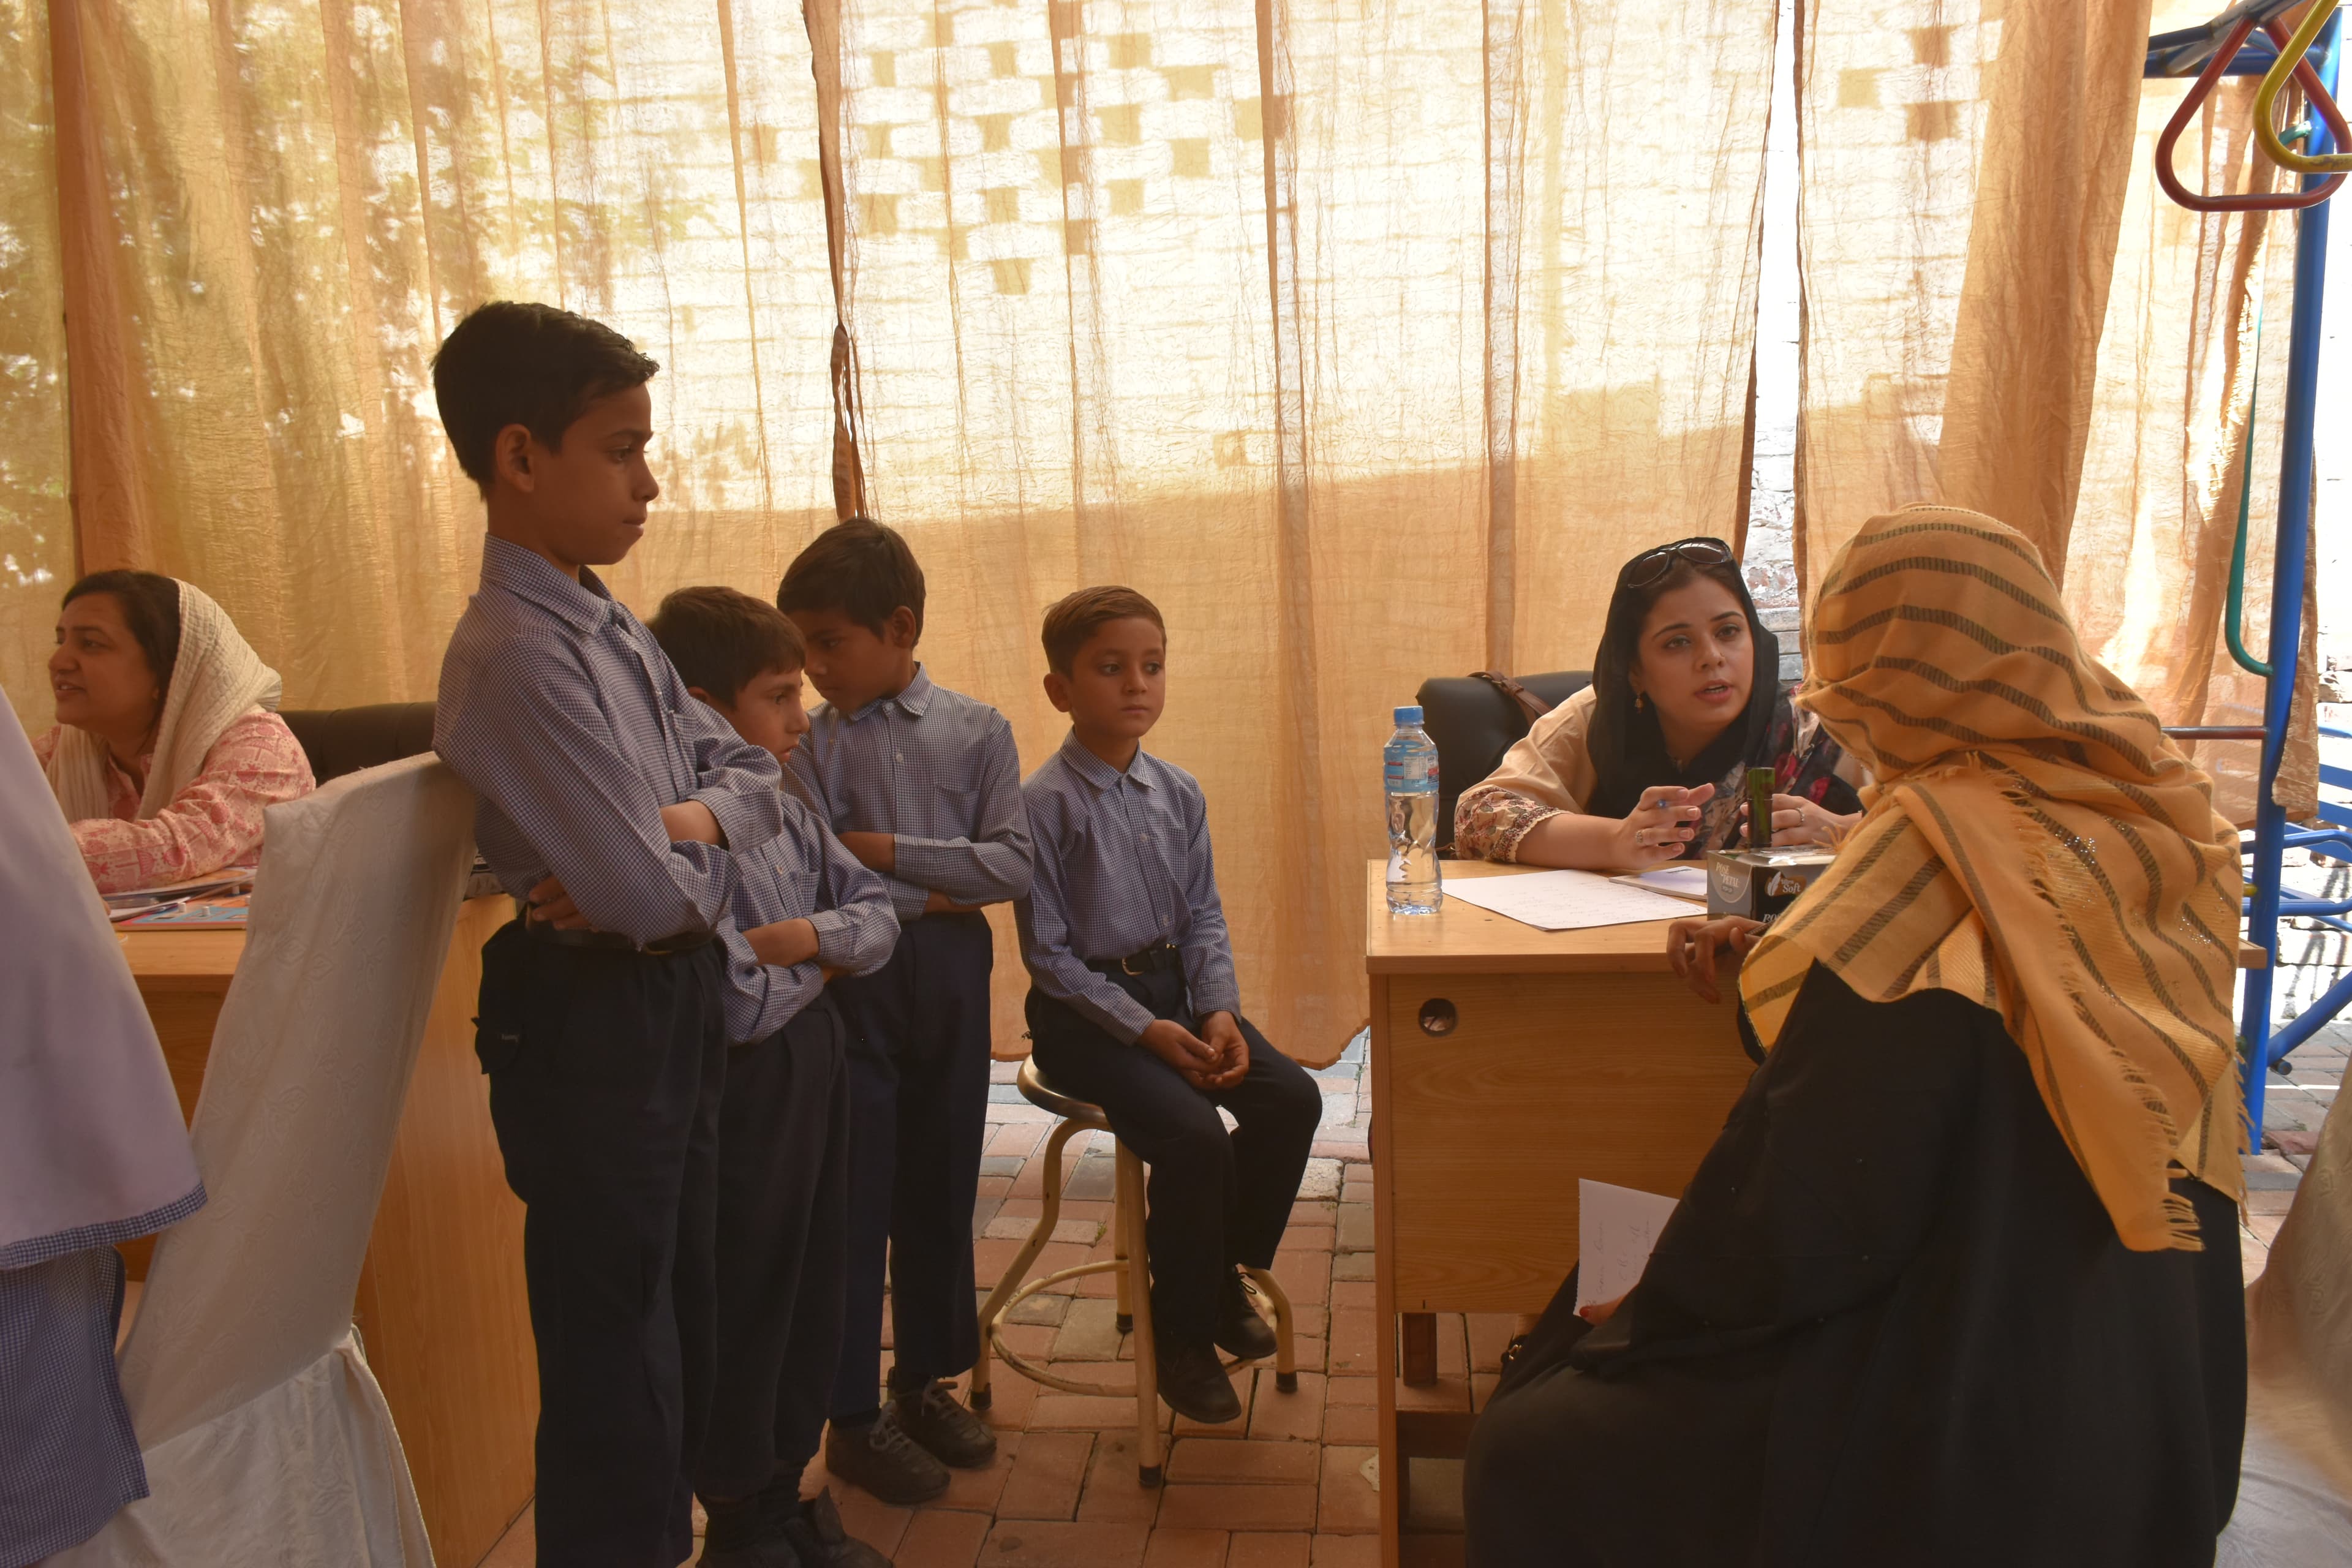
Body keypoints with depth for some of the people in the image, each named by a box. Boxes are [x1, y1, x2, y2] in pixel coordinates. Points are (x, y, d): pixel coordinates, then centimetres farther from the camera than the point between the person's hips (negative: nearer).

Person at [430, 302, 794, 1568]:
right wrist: (705, 864, -5)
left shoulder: (610, 628, 6)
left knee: (679, 1323, 22)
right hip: (594, 1020, -9)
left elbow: (754, 774, 8)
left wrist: (681, 827, -13)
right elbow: (653, 898, -27)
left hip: (674, 1002, 9)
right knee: (616, 1355, 5)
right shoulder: (519, 657, -23)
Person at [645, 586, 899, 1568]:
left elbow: (878, 915, 6)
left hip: (815, 1067, 8)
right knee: (742, 1311, 10)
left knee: (811, 1294, 19)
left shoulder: (787, 810, 4)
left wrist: (806, 937, -14)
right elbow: (741, 1007, -26)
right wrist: (822, 967, -8)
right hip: (742, 1093, -8)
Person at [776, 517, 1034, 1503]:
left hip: (951, 976, 2)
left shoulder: (977, 731, 0)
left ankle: (924, 1380, 31)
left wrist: (884, 850, -13)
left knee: (941, 1181, 13)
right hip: (852, 978, -2)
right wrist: (932, 895, -13)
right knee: (854, 1192, 4)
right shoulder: (810, 744, -4)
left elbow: (1013, 865, -9)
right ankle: (853, 1418, 19)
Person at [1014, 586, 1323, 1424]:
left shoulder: (1179, 794, 6)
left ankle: (1223, 1272, 11)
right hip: (1085, 1009, -6)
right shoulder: (1045, 803, -13)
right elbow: (1049, 954, -13)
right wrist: (1147, 1031, -20)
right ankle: (1182, 1337, -1)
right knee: (1193, 1135, -25)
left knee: (1291, 1097, -13)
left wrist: (1219, 1011, -9)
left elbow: (1204, 918, 9)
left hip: (1175, 987, 6)